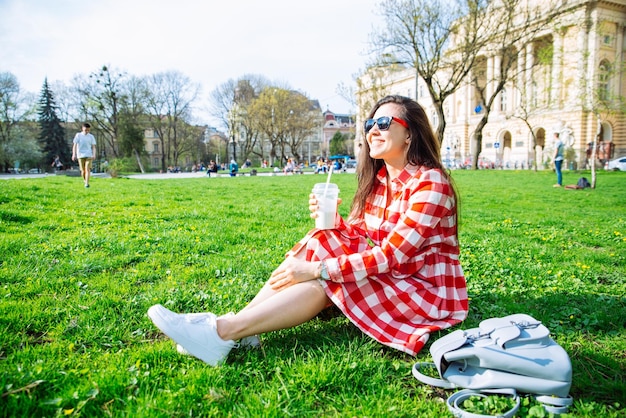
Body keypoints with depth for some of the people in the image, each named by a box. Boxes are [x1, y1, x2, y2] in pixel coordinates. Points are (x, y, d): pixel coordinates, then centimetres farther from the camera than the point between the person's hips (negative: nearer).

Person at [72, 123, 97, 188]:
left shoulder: (91, 137, 8)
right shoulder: (78, 135, 5)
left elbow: (93, 147, 7)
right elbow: (74, 145, 3)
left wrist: (93, 155, -7)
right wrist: (74, 154, -5)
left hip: (89, 155, 0)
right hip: (80, 155, 0)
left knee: (88, 169, -13)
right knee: (83, 170, 3)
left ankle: (87, 184, -16)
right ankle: (85, 181, 27)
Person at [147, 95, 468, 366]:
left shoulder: (430, 183, -19)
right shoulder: (379, 179, 5)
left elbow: (393, 255, -26)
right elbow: (359, 236, 5)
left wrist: (319, 269, -29)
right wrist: (332, 221, -16)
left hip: (426, 286, -6)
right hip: (385, 276, 6)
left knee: (323, 280, -27)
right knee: (319, 243, -16)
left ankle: (222, 332, -24)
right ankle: (230, 326, -22)